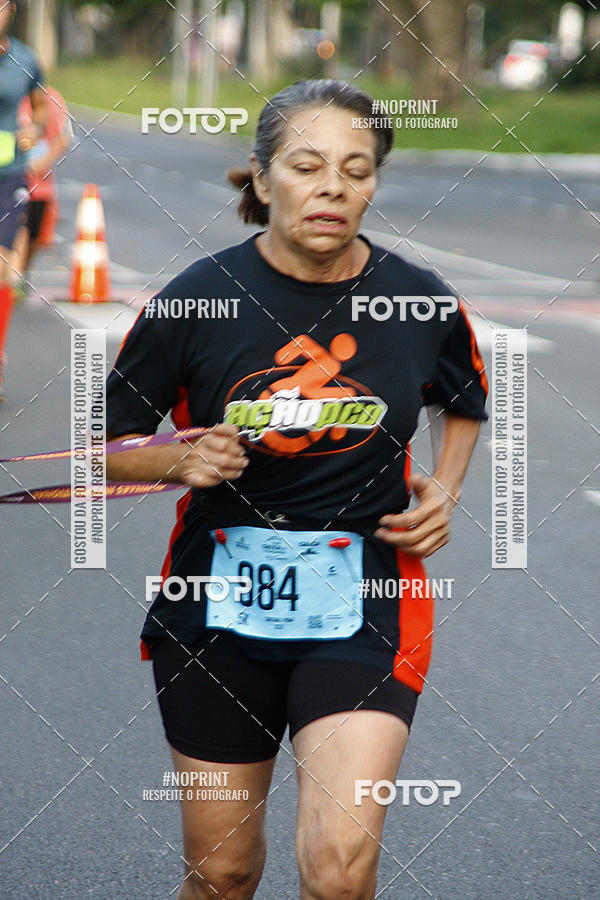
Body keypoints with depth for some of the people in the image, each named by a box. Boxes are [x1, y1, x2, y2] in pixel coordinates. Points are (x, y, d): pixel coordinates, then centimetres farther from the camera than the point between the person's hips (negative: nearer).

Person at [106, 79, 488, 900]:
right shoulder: (197, 298, -7)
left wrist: (445, 491, 3)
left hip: (364, 600, 0)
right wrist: (181, 460, -17)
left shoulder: (419, 301, -2)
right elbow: (107, 447, 3)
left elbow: (467, 402, 20)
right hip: (218, 592, 0)